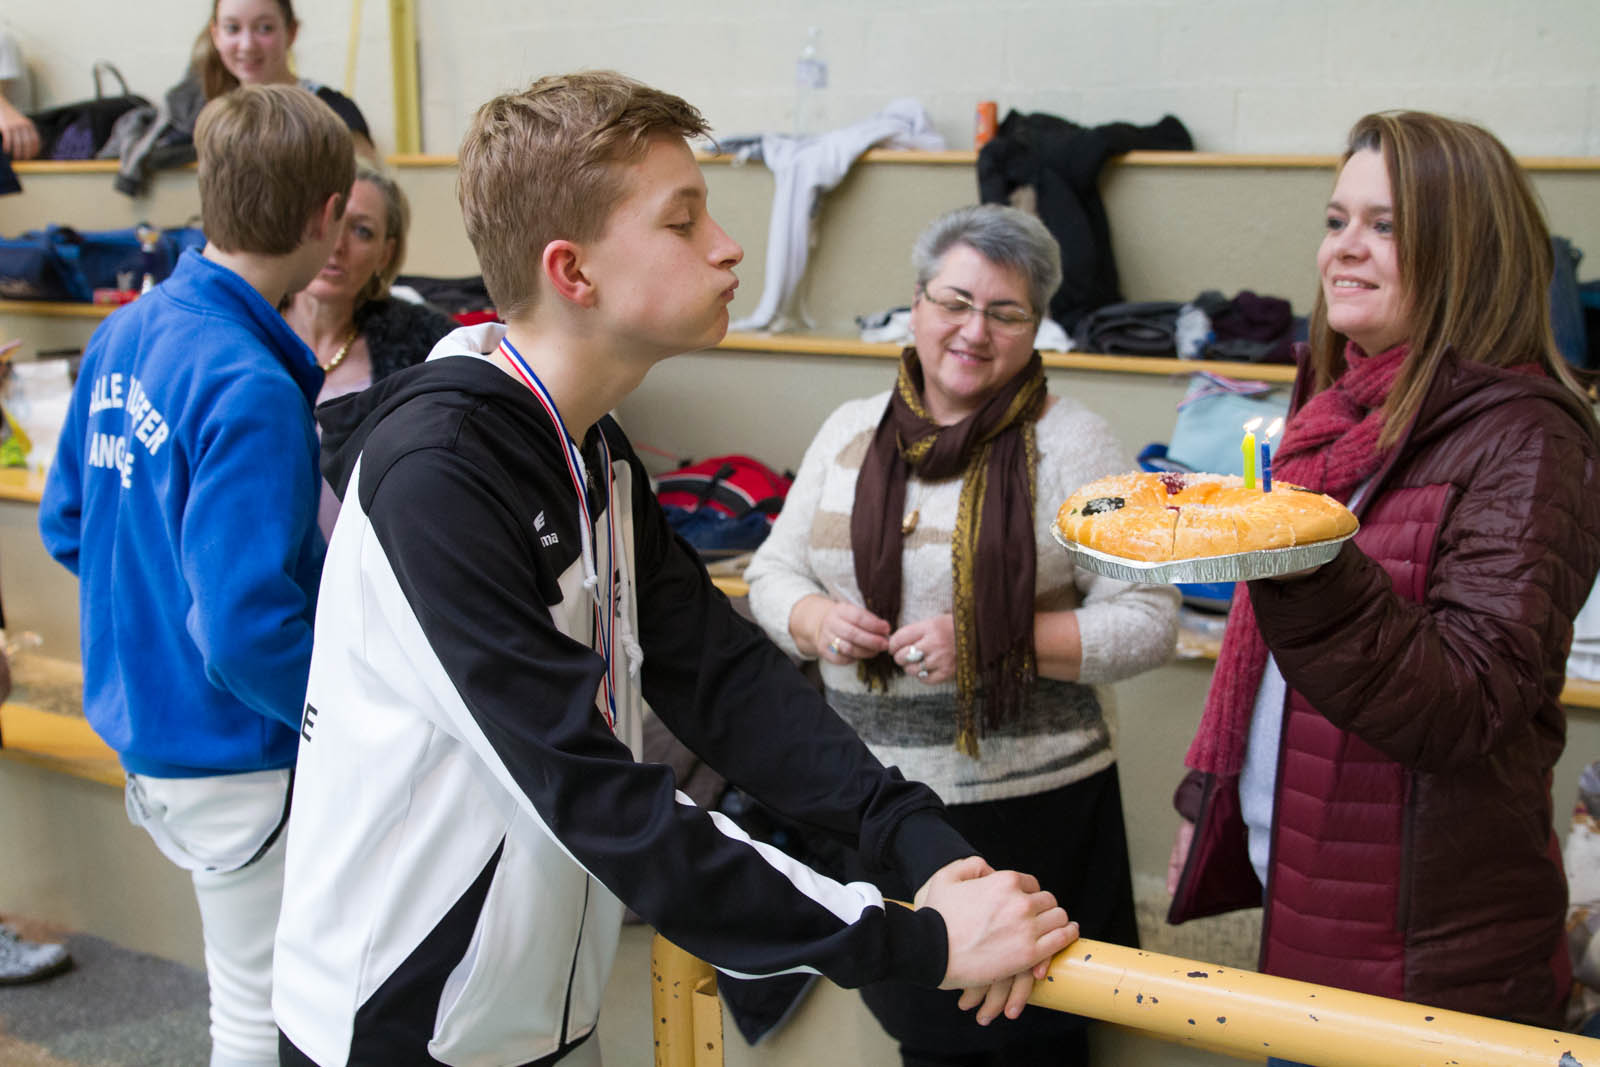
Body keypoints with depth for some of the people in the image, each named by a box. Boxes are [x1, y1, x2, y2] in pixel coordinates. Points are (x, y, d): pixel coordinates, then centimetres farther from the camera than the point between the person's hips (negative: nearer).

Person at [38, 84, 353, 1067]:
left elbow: (66, 525, 11)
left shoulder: (124, 334, 0)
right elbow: (246, 630, -28)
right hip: (236, 756, -8)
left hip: (144, 721, 8)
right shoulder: (251, 390, -26)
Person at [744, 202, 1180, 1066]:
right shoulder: (851, 431, 7)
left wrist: (991, 641, -20)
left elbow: (1146, 623, -9)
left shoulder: (1071, 443, -6)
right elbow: (774, 572, 13)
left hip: (1029, 807, -3)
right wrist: (818, 622, -10)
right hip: (875, 803, 4)